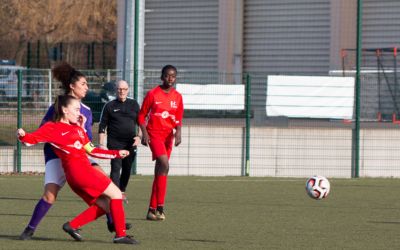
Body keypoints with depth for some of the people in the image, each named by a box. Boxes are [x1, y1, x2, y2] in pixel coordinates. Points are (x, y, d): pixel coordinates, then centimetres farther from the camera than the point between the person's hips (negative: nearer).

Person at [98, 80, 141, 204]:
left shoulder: (134, 104, 10)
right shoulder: (110, 106, 3)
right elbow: (102, 126, 3)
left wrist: (139, 137, -3)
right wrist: (101, 144, -3)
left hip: (130, 143, 3)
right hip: (114, 143, -3)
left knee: (127, 169, 10)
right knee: (116, 169, -14)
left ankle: (122, 191, 30)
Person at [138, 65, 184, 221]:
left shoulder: (177, 97, 8)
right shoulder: (153, 94, -2)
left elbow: (178, 119, 12)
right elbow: (141, 115, 1)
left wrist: (178, 131, -7)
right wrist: (144, 133, -12)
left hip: (168, 136, 5)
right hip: (154, 133, -5)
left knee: (160, 171, 7)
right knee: (164, 165, -24)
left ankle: (152, 209, 13)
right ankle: (160, 206, -24)